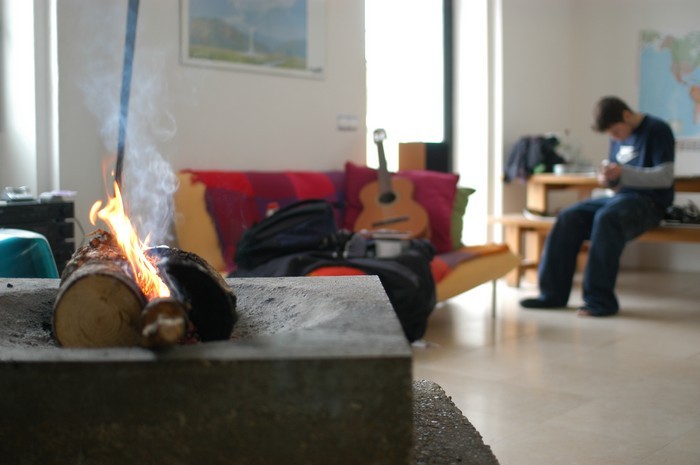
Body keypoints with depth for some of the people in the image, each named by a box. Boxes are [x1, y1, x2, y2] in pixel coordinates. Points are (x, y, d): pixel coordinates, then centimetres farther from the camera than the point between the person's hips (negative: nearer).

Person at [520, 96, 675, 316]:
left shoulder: (657, 130, -7)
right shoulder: (620, 138, 14)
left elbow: (665, 177, -15)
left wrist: (623, 173, -25)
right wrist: (608, 178, -4)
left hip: (649, 201, -7)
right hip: (621, 197, 7)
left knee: (606, 218, -36)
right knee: (569, 217, -14)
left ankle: (600, 300, -31)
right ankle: (553, 293, -15)